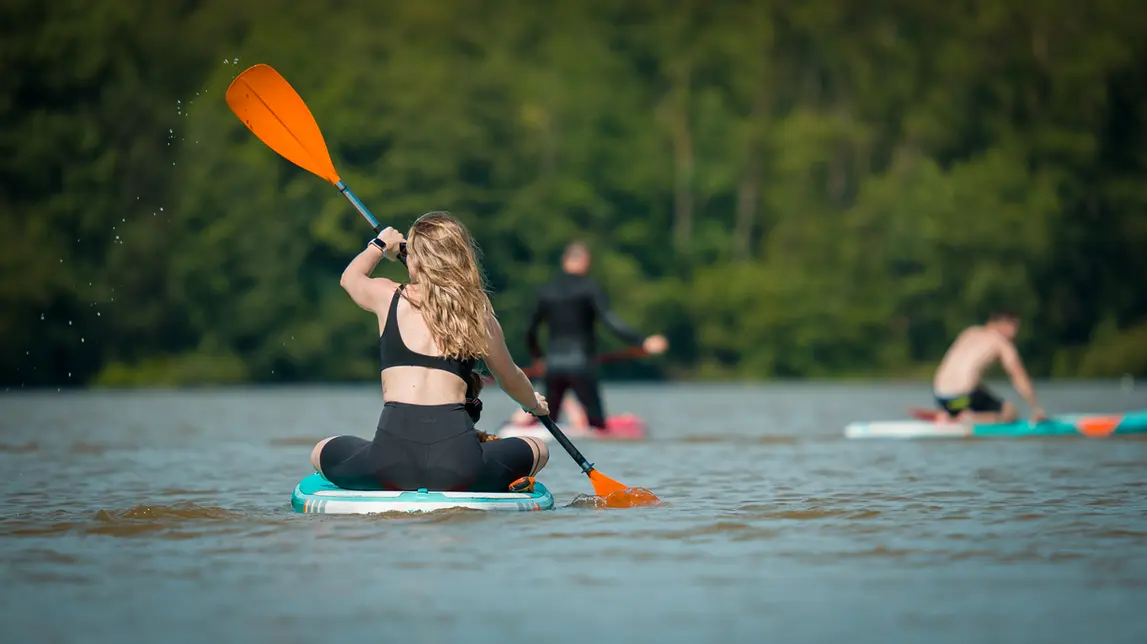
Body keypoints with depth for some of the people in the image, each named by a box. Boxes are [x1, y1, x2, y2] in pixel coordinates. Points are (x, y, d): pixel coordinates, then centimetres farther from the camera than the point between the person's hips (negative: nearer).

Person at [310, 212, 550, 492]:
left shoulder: (388, 296, 8)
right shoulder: (479, 316, 10)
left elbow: (350, 277, 35)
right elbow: (511, 380, 29)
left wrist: (379, 245, 54)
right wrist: (534, 403, 51)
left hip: (392, 456, 0)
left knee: (321, 453, 29)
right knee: (538, 450, 26)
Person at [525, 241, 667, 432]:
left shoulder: (547, 291, 10)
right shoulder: (589, 288, -5)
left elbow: (531, 330, 15)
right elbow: (610, 321, -16)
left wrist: (537, 357, 31)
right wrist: (642, 341, -18)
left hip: (553, 364, 5)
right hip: (580, 364, -5)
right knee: (597, 423, -4)